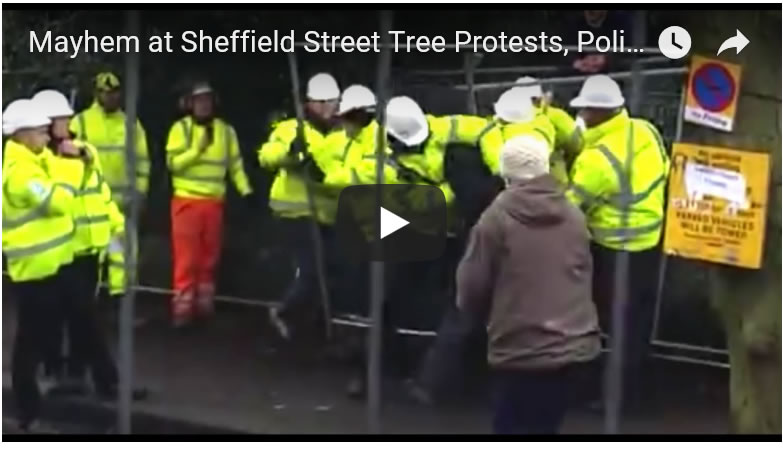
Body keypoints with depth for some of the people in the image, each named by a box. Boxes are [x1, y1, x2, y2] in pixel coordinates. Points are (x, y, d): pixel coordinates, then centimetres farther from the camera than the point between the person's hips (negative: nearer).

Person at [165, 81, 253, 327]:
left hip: (214, 202, 4)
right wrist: (197, 149, -22)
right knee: (187, 259, -6)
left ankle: (204, 306, 20)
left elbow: (235, 164, 9)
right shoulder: (181, 128, -4)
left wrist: (246, 191, -1)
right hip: (187, 201, -4)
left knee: (209, 258, 11)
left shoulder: (226, 130, 7)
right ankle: (182, 308, -2)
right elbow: (173, 163, -12)